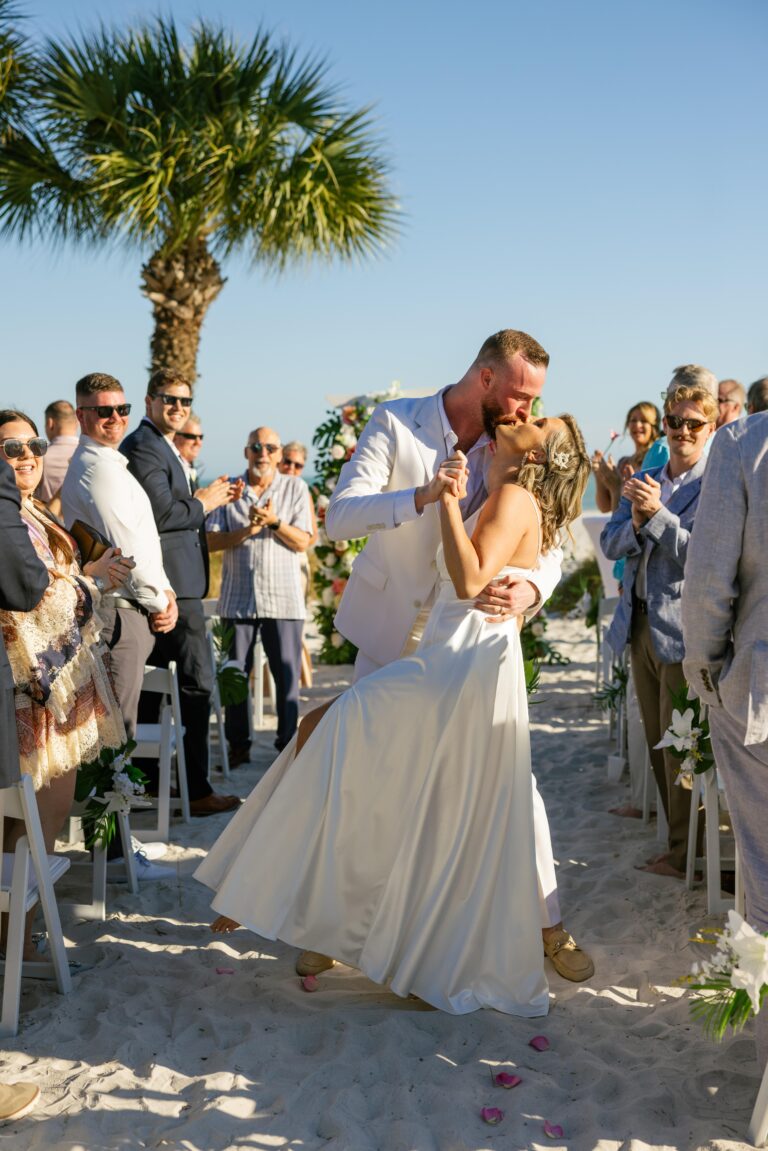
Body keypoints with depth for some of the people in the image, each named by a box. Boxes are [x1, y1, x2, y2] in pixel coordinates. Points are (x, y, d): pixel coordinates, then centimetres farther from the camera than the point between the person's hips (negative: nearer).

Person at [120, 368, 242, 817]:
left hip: (158, 588, 11)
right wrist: (203, 503, -8)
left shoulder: (162, 447, 21)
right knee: (197, 684, -8)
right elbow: (161, 514, -22)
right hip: (172, 582, -11)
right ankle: (197, 790, -3)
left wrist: (210, 498, 10)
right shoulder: (143, 447, -12)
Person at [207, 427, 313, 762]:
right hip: (238, 597, 1)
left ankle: (288, 742, 10)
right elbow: (211, 540, 2)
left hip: (283, 598, -1)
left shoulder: (296, 488, 7)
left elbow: (303, 542, 0)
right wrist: (247, 530, -13)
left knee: (287, 674, -1)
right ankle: (238, 744, 15)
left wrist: (274, 521, -15)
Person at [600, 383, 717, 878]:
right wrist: (636, 522, -15)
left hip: (682, 629, -7)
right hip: (640, 625, 7)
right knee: (656, 744, 16)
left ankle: (684, 854, 11)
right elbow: (610, 545, 5)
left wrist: (656, 514, -23)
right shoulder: (642, 482, 13)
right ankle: (675, 834, 29)